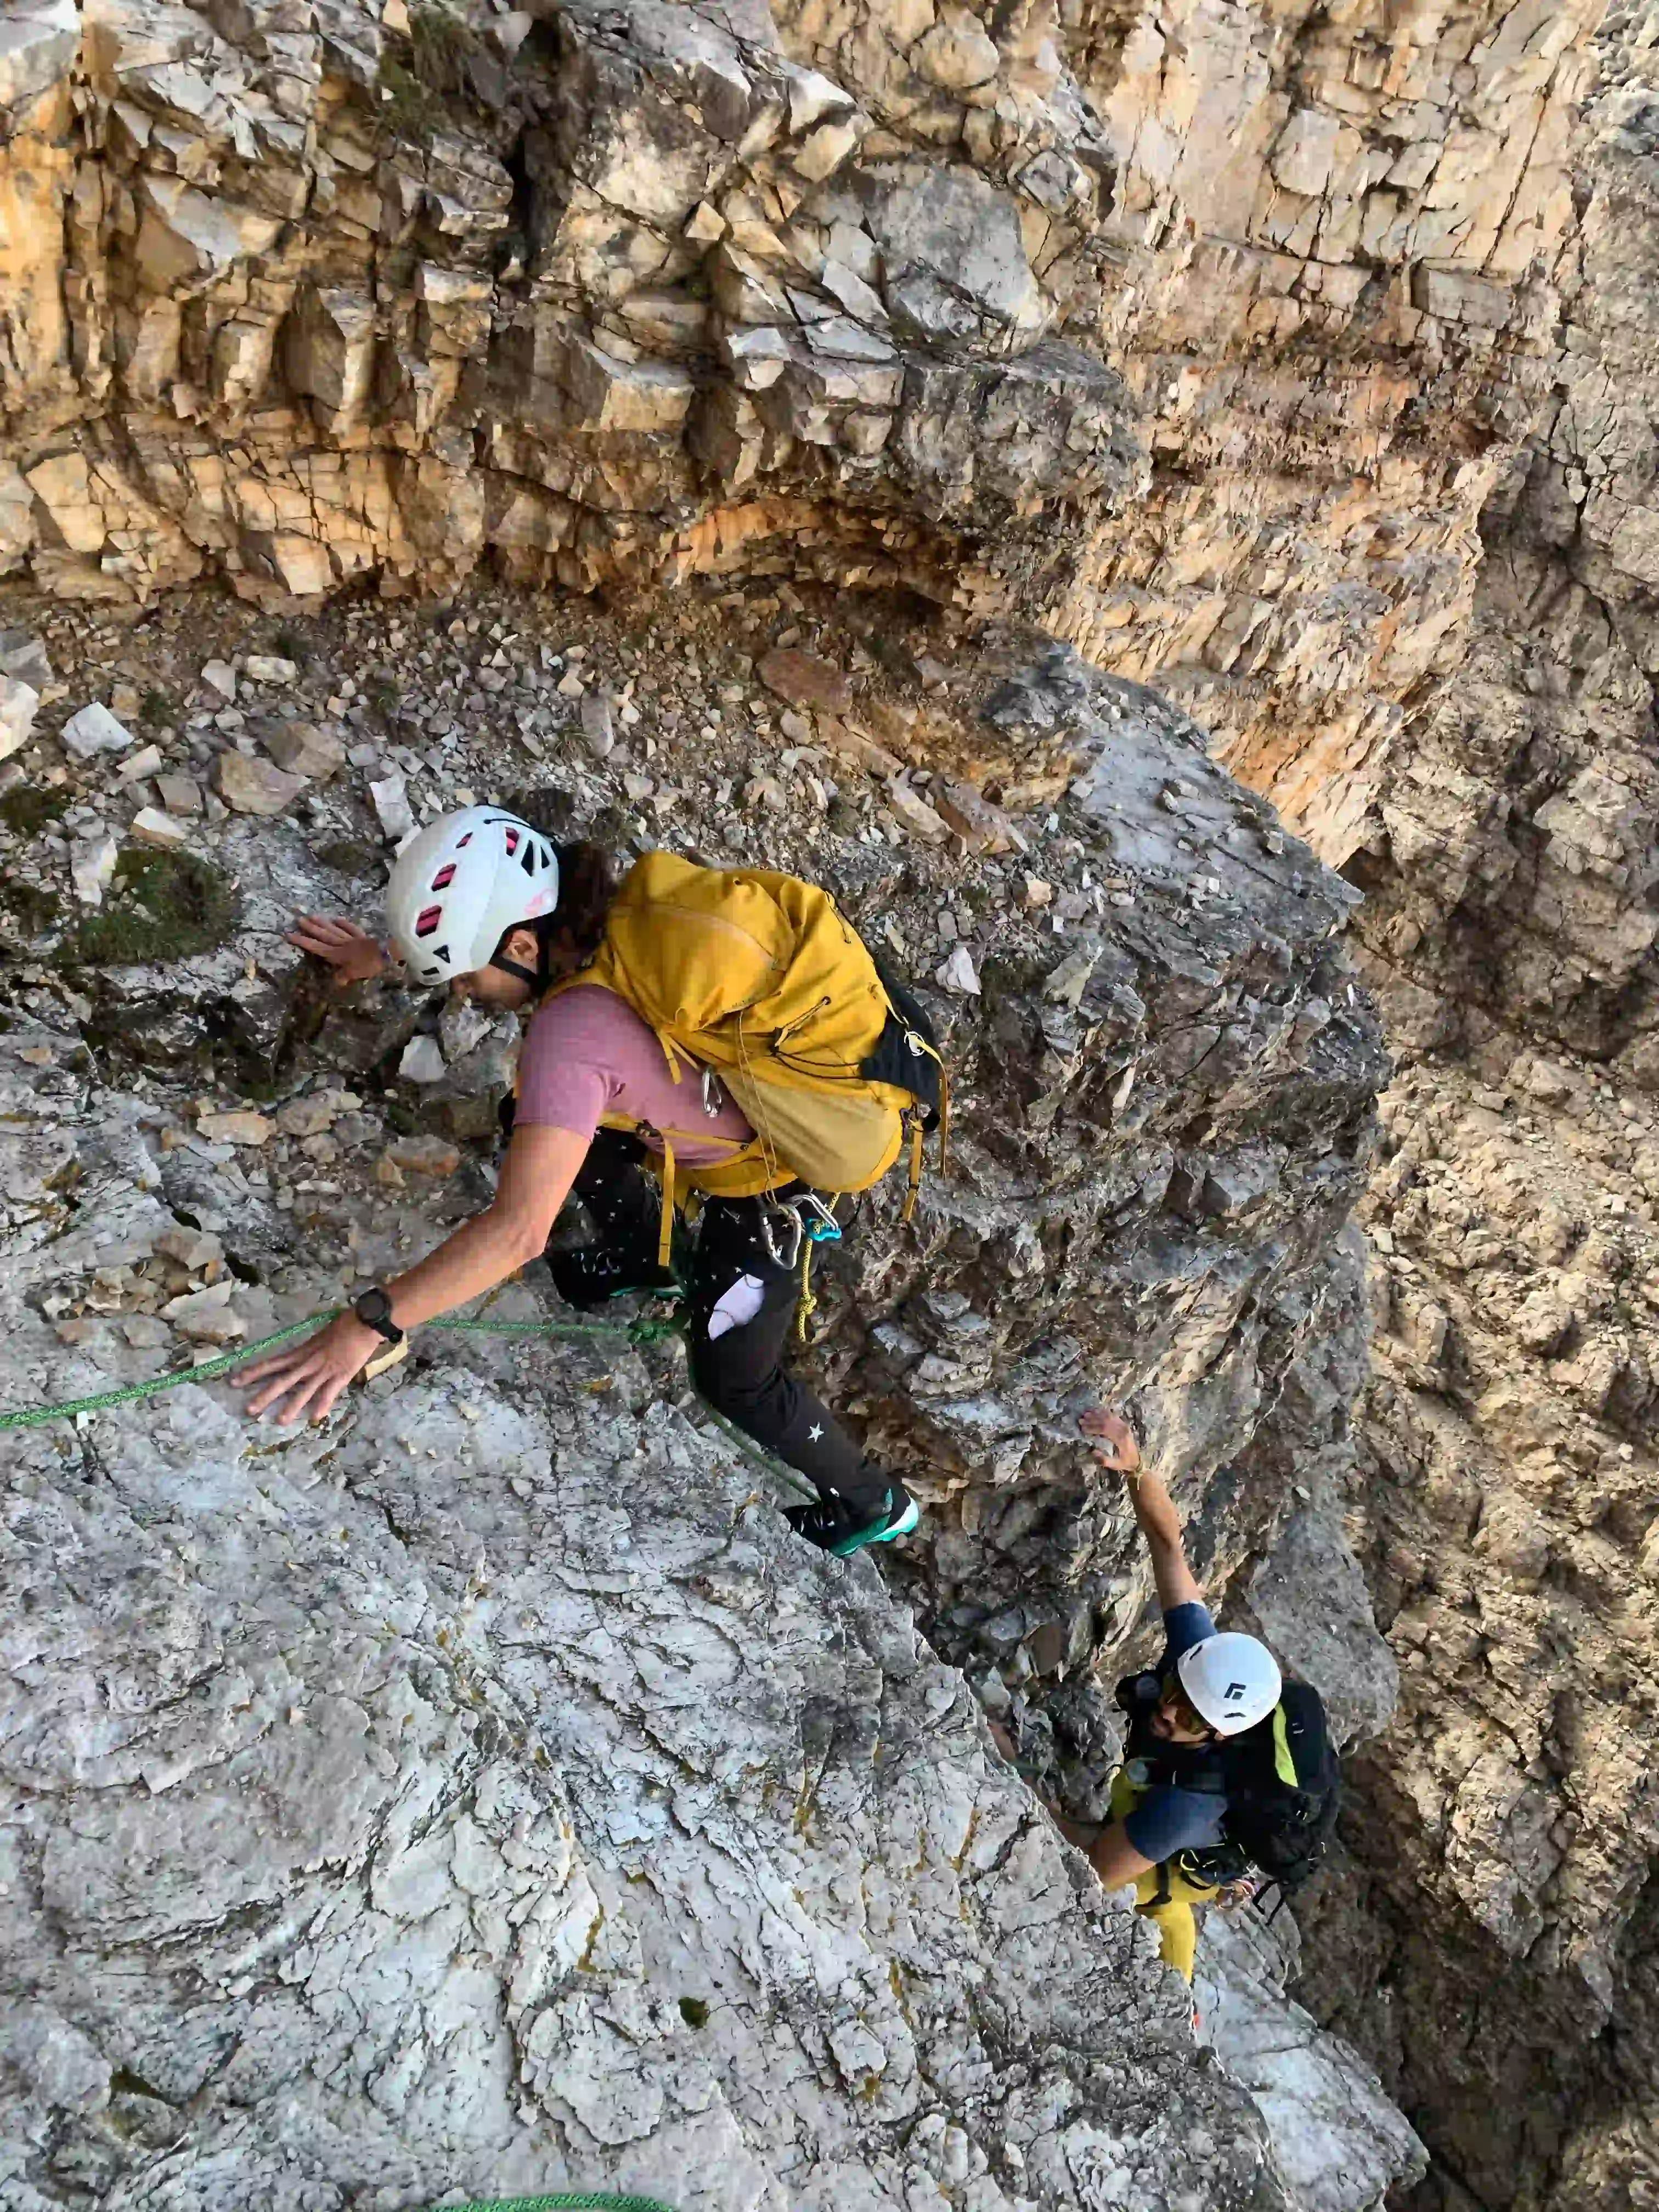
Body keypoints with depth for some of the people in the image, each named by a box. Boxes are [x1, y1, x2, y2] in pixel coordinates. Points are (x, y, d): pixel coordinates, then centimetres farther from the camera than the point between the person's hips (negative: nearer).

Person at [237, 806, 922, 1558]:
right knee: (542, 1124, 18)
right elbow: (484, 922, 12)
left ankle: (874, 1504, 32)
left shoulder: (571, 1035, -36)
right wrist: (381, 953, 19)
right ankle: (639, 1257, 42)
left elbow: (518, 1230, -40)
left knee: (733, 1380, 10)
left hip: (767, 1178, -8)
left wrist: (370, 1321, -36)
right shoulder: (599, 917, -13)